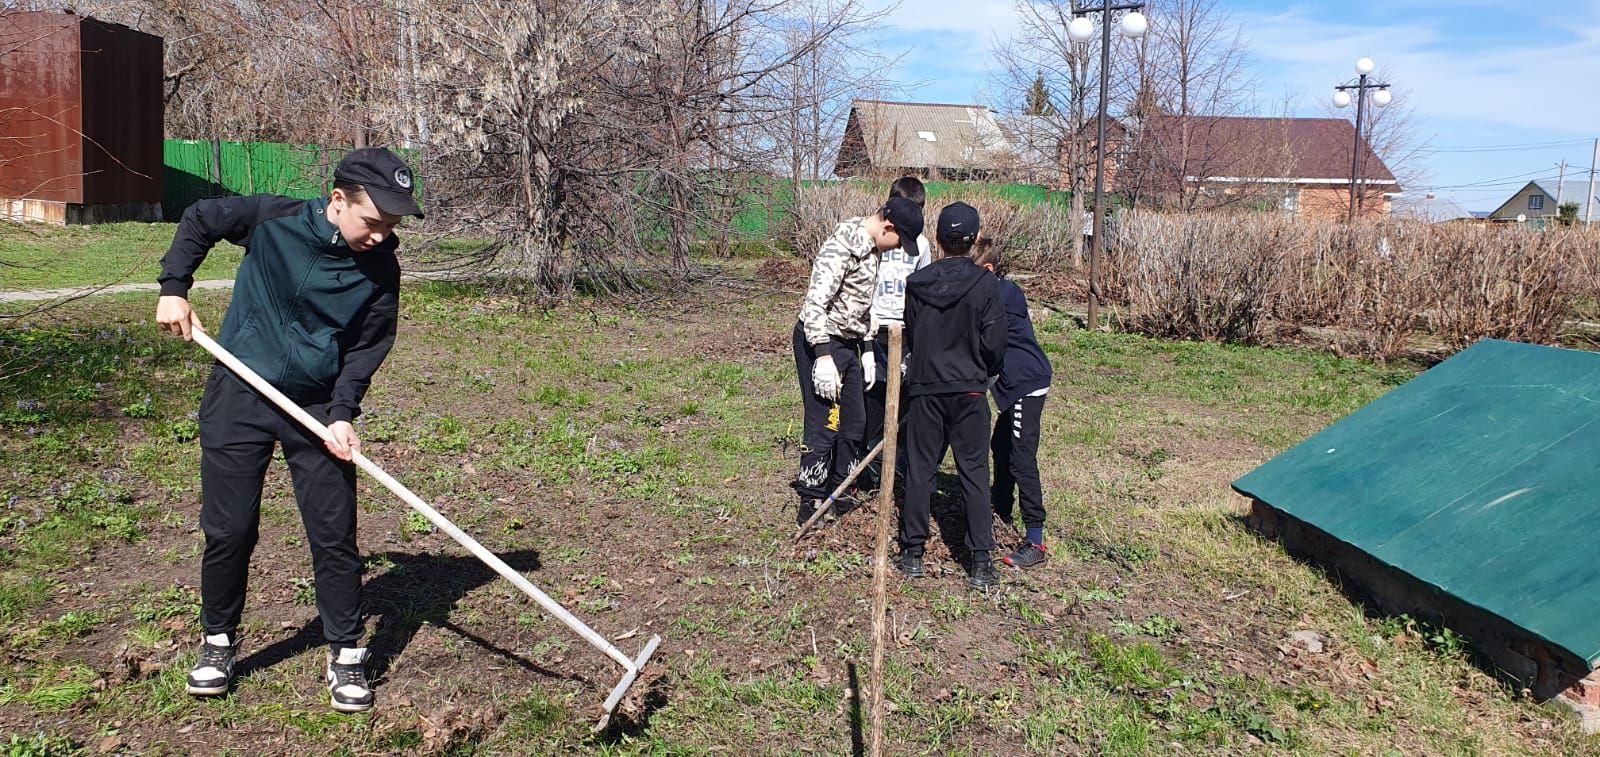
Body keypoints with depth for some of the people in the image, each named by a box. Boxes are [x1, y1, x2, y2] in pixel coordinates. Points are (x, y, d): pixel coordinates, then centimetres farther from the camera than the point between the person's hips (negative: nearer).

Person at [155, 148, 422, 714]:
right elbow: (199, 220, 6)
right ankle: (218, 641, 27)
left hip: (318, 407, 0)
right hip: (239, 394, 0)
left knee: (334, 534, 0)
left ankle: (346, 654, 13)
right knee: (229, 530, 6)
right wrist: (173, 289, -1)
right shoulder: (272, 219, -12)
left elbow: (368, 347, -4)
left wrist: (343, 413, -15)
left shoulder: (380, 270, -10)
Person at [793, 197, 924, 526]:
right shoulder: (842, 244, -20)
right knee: (824, 425, -6)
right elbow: (815, 302, -24)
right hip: (820, 341, -9)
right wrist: (823, 356, -26)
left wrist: (868, 350, 17)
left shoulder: (872, 249, 10)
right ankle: (810, 506, 5)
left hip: (847, 343, 9)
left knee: (853, 424, 13)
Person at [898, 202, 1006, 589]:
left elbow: (910, 336, 7)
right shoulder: (986, 285, -9)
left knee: (919, 469, 11)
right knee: (975, 473, 4)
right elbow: (994, 343, -8)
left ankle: (913, 553, 17)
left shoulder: (916, 283, -1)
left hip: (925, 388, 2)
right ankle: (981, 562, 4)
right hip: (969, 391, -2)